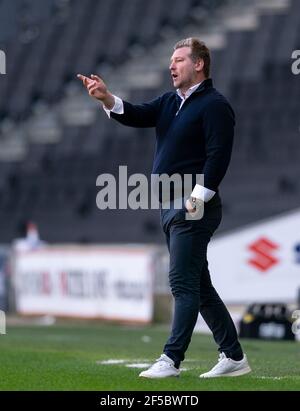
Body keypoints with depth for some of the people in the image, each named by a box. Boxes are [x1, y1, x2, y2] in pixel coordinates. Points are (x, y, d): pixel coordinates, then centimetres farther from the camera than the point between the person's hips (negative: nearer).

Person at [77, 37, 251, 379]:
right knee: (197, 285, 12)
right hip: (170, 206, 9)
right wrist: (106, 98, -13)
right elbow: (138, 116, 5)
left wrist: (197, 198, -22)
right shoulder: (170, 102, 18)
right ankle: (233, 357, 18)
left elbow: (218, 156, -16)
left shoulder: (214, 105, -8)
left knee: (183, 283, -10)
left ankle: (171, 360, -11)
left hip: (194, 208, -9)